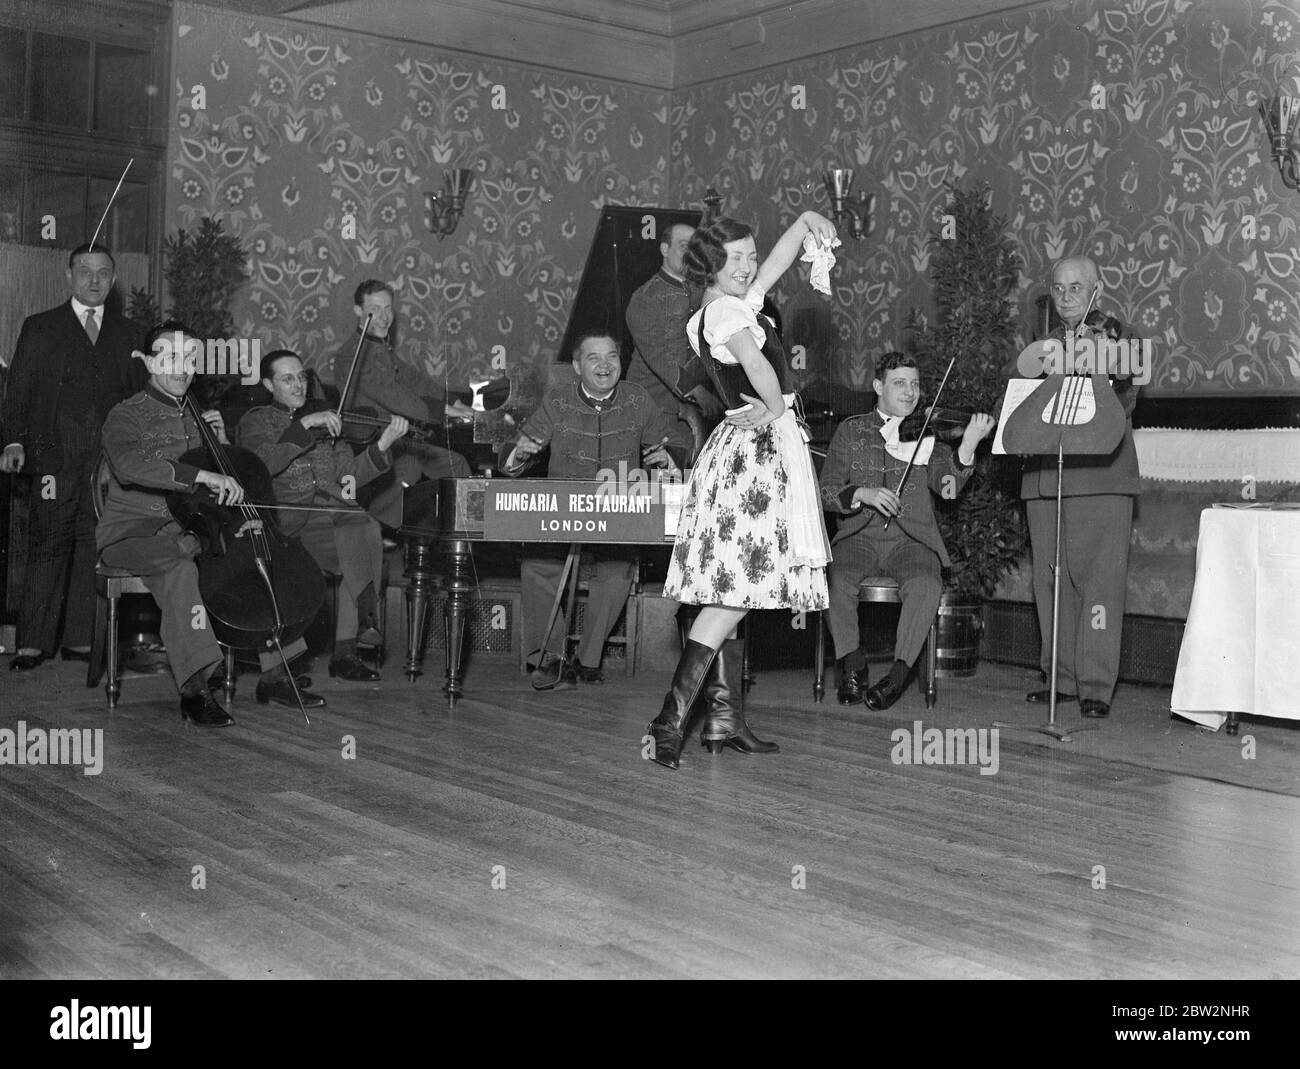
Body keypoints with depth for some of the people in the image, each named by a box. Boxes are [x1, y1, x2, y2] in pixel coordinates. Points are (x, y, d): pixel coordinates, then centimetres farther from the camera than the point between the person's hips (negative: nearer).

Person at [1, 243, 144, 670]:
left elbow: (139, 394, 15)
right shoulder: (39, 328, 11)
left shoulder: (127, 333, 17)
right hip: (55, 457, -2)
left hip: (110, 459, 2)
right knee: (47, 546, -6)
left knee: (94, 548, 2)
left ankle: (79, 639, 9)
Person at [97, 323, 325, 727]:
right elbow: (128, 465, -30)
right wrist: (202, 475, -37)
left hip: (188, 529, 7)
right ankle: (195, 689, -38)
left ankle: (274, 674, -4)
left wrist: (220, 440, 3)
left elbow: (231, 478, 23)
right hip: (132, 531, -7)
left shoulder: (194, 416, 17)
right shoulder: (126, 416, -6)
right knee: (179, 566, -37)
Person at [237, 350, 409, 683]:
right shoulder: (256, 422, 13)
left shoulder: (327, 421, 26)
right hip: (289, 517, -4)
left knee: (366, 529, -29)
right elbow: (262, 464, -10)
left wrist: (382, 445, -1)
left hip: (335, 509, 4)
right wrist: (305, 425, -15)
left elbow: (349, 477, 15)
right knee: (357, 543, -30)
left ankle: (345, 649, -23)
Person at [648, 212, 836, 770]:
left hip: (742, 450, 10)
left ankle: (724, 716, 13)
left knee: (730, 592, 9)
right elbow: (757, 363, -30)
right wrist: (777, 408, -14)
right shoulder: (724, 310, -12)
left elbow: (776, 262, 24)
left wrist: (805, 221, 11)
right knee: (733, 592, -12)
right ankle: (672, 719, -16)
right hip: (759, 451, -10)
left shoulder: (730, 306, 15)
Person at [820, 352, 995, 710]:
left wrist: (968, 444, -26)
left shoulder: (928, 432, 9)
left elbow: (947, 487, -8)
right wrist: (862, 494, -19)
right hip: (859, 536, 0)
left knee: (926, 584, -32)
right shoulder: (851, 431, 10)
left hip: (912, 539, 0)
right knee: (834, 578, -30)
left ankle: (897, 675, -17)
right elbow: (826, 492, 2)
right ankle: (852, 665, -6)